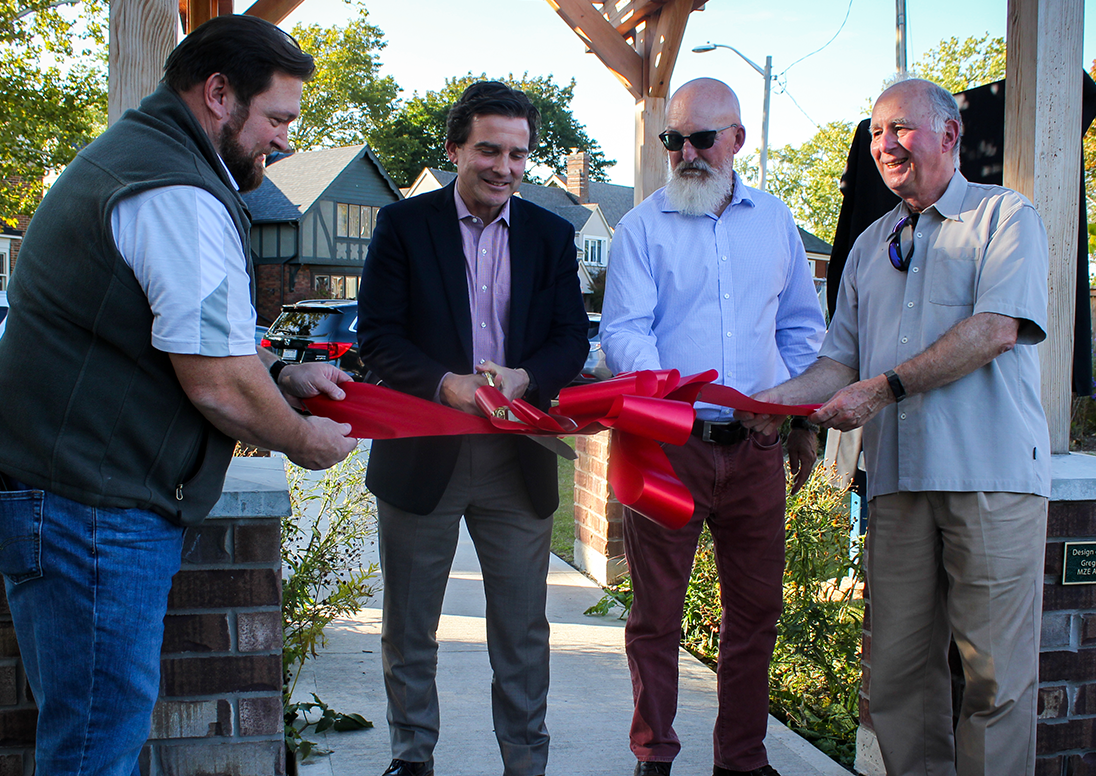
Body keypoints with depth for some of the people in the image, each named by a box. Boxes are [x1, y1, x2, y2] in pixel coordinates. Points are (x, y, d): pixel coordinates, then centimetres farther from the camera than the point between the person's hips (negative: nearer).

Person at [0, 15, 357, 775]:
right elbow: (217, 385, -19)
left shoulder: (130, 156, 18)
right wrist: (305, 441, -1)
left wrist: (282, 375, 19)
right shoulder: (181, 197, -17)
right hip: (96, 513, -11)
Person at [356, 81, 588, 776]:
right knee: (410, 629, 12)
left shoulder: (551, 235, 8)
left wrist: (522, 376, -19)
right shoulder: (404, 224, 0)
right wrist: (445, 384, -23)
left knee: (523, 631, 8)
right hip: (422, 452, -1)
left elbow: (572, 340, 2)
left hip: (520, 459, 1)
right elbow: (378, 334, -7)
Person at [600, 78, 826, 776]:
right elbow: (624, 330, -6)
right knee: (657, 608, 3)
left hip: (756, 447, 3)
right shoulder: (643, 227, 2)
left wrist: (804, 421, 13)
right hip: (666, 444, -3)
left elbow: (801, 327, 18)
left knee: (757, 607, 8)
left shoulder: (774, 220, 12)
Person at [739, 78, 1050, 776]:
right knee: (899, 664, 5)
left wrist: (884, 388, -15)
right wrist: (782, 398, -1)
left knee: (996, 670, -2)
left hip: (990, 472, -5)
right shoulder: (871, 246, 21)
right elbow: (844, 359, 18)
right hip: (898, 477, 5)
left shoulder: (1004, 216, 4)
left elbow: (997, 329, -11)